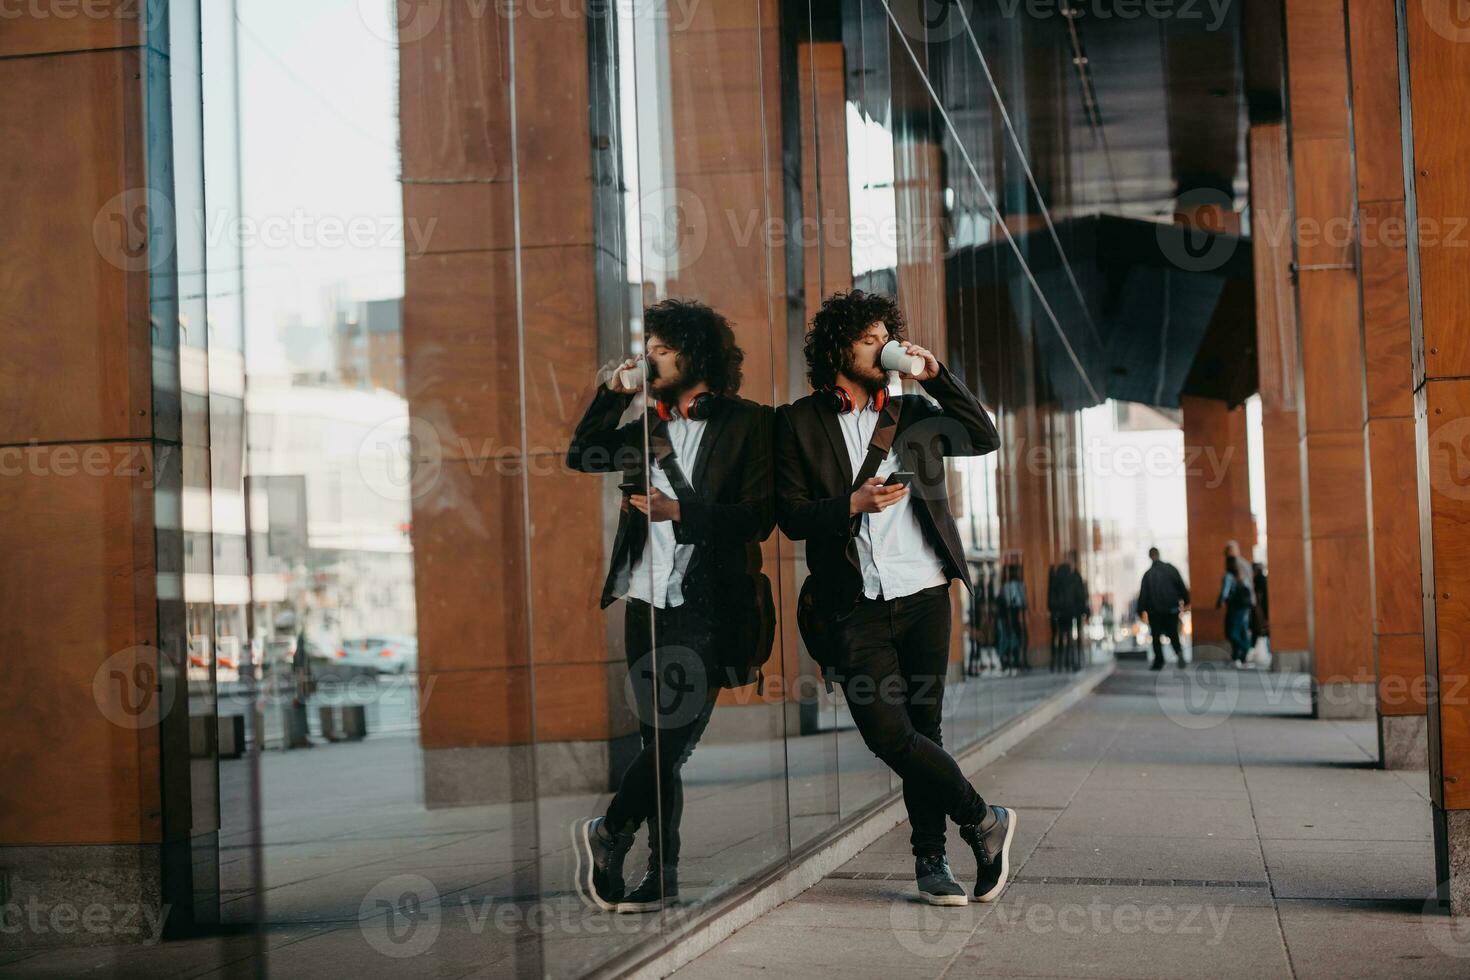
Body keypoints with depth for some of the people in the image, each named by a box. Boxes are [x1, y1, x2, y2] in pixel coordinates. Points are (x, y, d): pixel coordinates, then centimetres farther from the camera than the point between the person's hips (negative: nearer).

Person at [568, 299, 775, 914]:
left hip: (707, 608, -5)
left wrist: (680, 511, -15)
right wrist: (612, 394, 4)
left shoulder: (746, 423, 0)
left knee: (672, 737, -11)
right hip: (646, 604, 5)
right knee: (659, 740, 6)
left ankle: (609, 833, 4)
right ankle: (661, 876, 9)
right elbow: (581, 459, 14)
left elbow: (760, 514, -7)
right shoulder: (648, 428, 18)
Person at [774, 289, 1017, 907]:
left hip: (924, 596, 2)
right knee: (888, 733, -12)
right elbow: (791, 515, 0)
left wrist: (936, 376, 3)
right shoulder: (799, 422, 4)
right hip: (856, 607, -2)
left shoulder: (910, 412, 14)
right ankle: (984, 822, 4)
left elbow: (984, 438, 10)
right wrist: (853, 503, -16)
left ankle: (931, 859, 14)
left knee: (921, 729, 4)